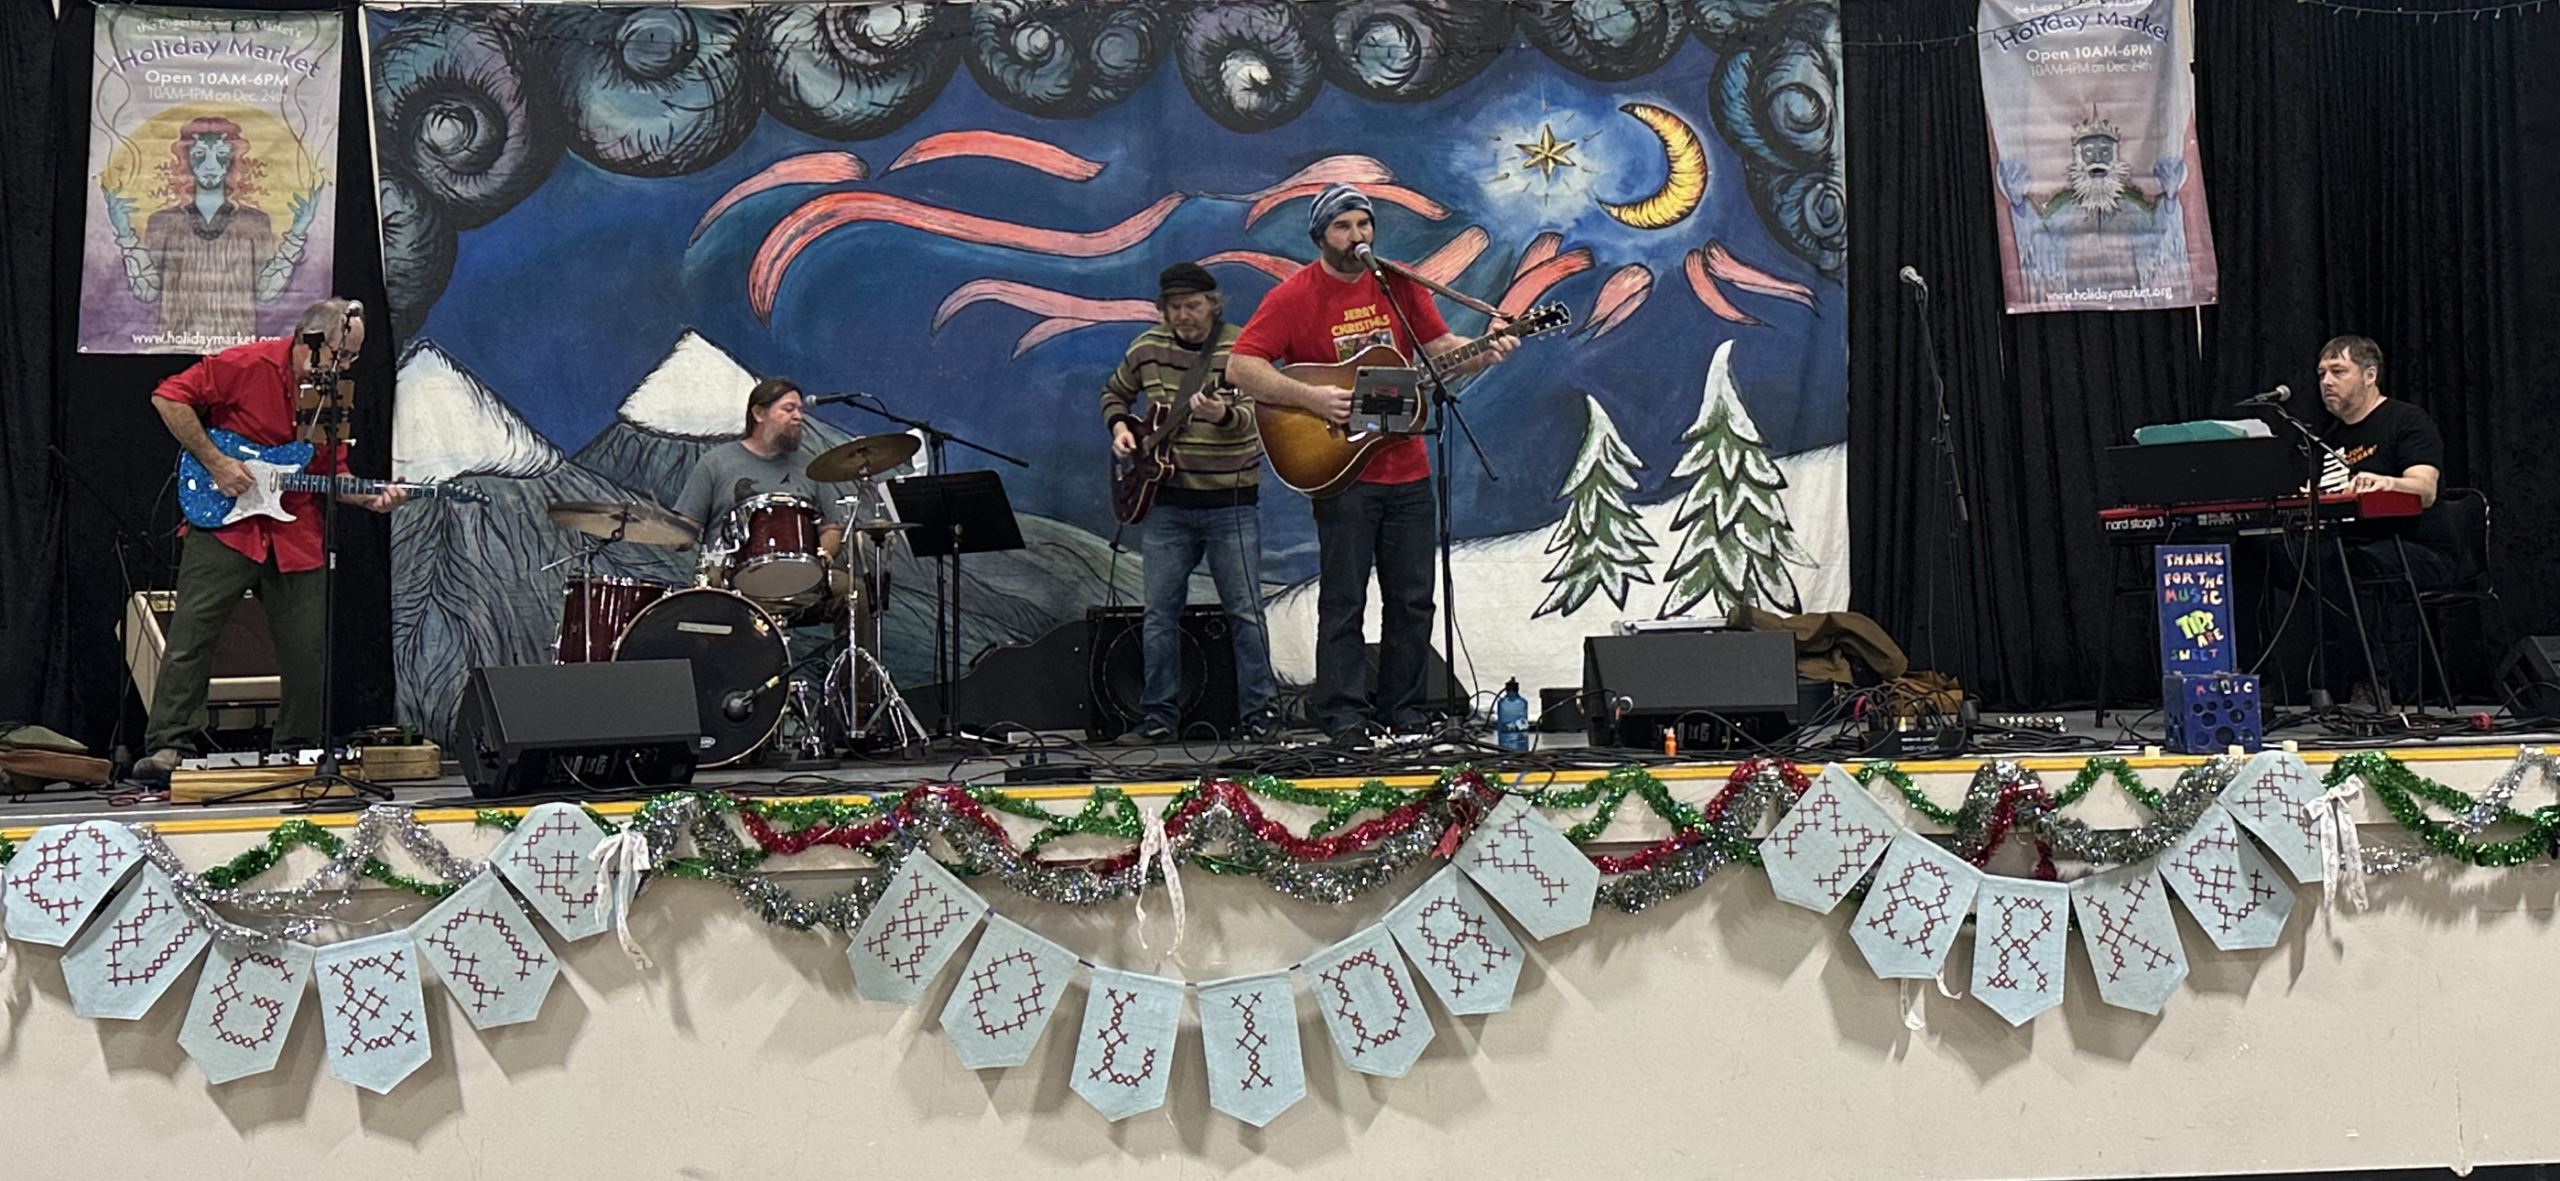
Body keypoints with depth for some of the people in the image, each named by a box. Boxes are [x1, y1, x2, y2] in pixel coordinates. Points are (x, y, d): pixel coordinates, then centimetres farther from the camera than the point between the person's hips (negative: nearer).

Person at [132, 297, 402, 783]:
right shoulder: (246, 366, -10)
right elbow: (169, 398, -10)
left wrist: (371, 497, -2)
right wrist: (215, 462, -15)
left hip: (297, 537, 5)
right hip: (225, 524, -5)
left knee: (307, 651, 5)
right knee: (191, 637, -8)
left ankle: (301, 751, 18)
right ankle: (169, 746, -4)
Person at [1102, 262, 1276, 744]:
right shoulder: (1146, 348, 5)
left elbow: (1248, 419, -20)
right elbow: (1114, 394, 22)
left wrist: (1222, 415, -41)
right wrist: (1120, 428, 2)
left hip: (1231, 502, -3)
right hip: (1165, 501, 3)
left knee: (1245, 612, -1)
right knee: (1159, 613, 5)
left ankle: (1256, 713, 8)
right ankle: (1160, 716, 13)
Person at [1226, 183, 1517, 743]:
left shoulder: (1399, 284, 9)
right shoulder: (1293, 297, -6)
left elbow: (1437, 345, 15)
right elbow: (1240, 367, -11)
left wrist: (1482, 353, -6)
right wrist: (1311, 397, -19)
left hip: (1408, 470, 5)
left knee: (1413, 599, 8)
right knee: (1343, 601, -2)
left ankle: (1402, 708, 18)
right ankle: (1344, 713, 4)